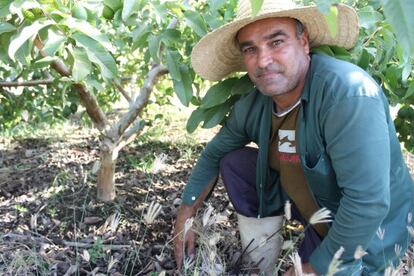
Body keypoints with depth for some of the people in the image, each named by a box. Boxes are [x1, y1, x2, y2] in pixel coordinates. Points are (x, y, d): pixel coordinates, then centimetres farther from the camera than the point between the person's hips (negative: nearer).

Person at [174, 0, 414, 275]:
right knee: (234, 162, -2)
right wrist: (185, 215, 5)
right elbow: (214, 154, 7)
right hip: (311, 203, 6)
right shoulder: (252, 106, -10)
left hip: (365, 232, -6)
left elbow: (367, 203, -34)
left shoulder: (348, 93, -32)